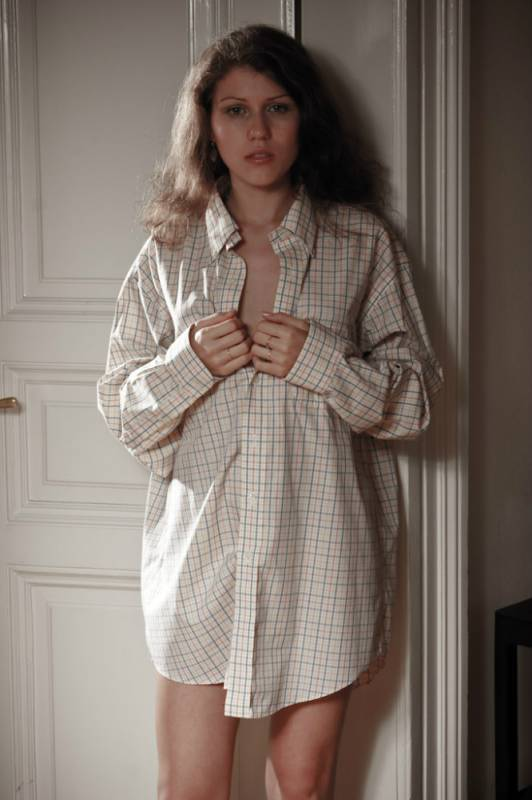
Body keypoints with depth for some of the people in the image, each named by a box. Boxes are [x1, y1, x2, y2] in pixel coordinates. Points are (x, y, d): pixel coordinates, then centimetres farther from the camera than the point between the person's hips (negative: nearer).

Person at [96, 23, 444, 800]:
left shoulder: (363, 243, 2)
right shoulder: (170, 250, 5)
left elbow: (416, 397, 3)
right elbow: (124, 412, 7)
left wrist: (321, 362, -14)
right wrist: (190, 363, -13)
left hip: (320, 552, 0)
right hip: (203, 550, 1)